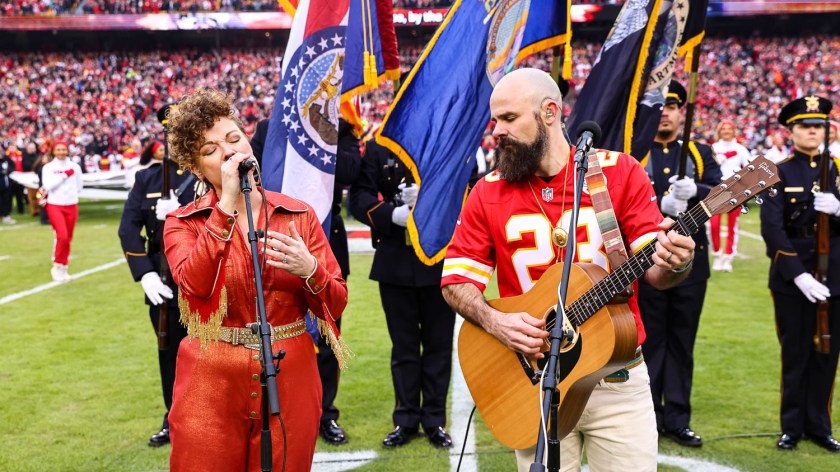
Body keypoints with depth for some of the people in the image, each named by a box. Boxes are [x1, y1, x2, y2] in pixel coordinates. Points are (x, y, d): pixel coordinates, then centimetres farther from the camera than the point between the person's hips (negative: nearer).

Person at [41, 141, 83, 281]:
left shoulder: (74, 166, 5)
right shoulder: (48, 167, -2)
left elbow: (79, 186, 14)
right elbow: (48, 185, -14)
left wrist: (70, 195, 6)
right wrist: (65, 175, -12)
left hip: (71, 206, 3)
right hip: (55, 205, -3)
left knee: (68, 238, 7)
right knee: (62, 236, -17)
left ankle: (63, 268, 21)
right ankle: (57, 266, -1)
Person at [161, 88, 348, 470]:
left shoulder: (298, 215, 3)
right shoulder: (182, 222, 0)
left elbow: (336, 304, 0)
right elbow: (195, 284, -21)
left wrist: (309, 270, -20)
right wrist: (226, 205, -20)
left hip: (290, 382, 2)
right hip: (211, 386, -1)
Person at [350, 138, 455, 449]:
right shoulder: (377, 148, 3)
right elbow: (359, 198, -3)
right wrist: (392, 214, -20)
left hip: (441, 262, 0)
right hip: (395, 263, 1)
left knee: (438, 342, 8)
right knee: (404, 344, 10)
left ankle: (435, 420, 20)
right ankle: (406, 420, 22)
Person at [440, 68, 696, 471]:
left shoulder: (620, 172, -5)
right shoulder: (488, 193, -1)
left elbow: (654, 272, -6)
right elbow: (456, 279, 2)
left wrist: (674, 263, -29)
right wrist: (494, 321, -17)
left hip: (617, 381, -1)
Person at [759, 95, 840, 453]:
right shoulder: (778, 173, -1)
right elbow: (771, 229, -10)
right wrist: (798, 275, -19)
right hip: (791, 279, -3)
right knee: (795, 355, 5)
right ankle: (792, 427, 18)